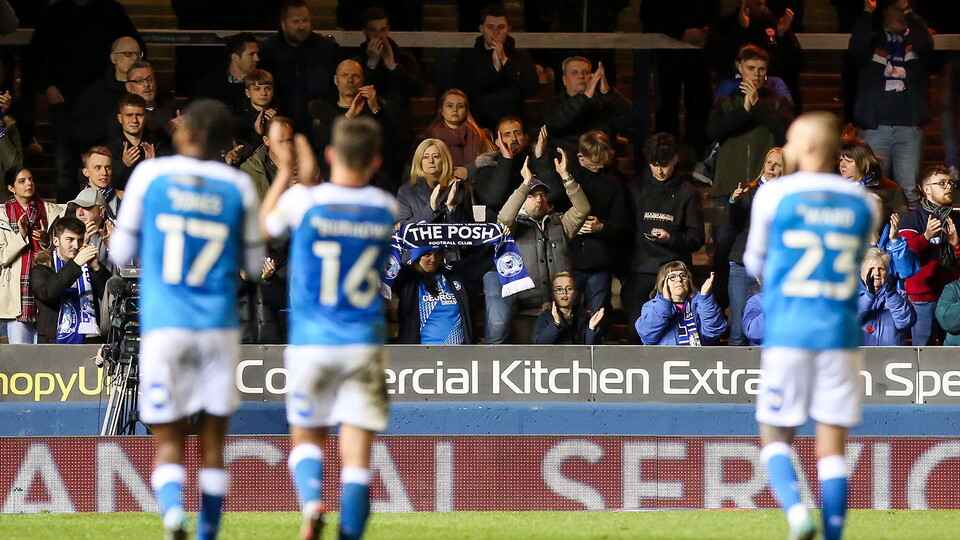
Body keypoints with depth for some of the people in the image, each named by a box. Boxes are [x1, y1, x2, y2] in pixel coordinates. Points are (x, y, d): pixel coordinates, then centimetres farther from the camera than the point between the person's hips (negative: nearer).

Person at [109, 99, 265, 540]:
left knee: (168, 443, -2)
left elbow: (120, 254, 7)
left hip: (164, 326, -1)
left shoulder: (149, 174, 1)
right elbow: (253, 265, 12)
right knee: (212, 443, 11)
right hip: (219, 327, 1)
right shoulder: (238, 186, 4)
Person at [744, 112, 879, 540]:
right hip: (842, 335, 2)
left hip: (787, 333, -2)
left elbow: (755, 264, 12)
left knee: (776, 437, 7)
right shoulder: (863, 204, 8)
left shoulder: (774, 195, -1)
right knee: (832, 447, 5)